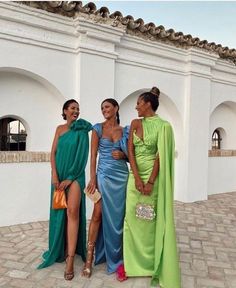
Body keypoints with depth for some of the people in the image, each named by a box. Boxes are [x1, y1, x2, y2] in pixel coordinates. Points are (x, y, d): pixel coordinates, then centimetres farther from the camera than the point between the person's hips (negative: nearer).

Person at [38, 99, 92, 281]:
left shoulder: (81, 130, 0)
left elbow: (82, 156, -6)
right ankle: (62, 249, 26)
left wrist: (70, 178, -12)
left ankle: (70, 259, -13)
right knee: (60, 211, 9)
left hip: (75, 175, -4)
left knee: (72, 211, -15)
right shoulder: (60, 129, 11)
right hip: (59, 174, 4)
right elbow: (53, 153, 6)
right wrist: (55, 175, -7)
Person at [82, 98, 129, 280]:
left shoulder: (124, 130, 8)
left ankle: (115, 254, 26)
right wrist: (93, 178, -10)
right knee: (98, 214, -3)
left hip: (122, 175, 2)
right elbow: (93, 155, -3)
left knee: (117, 216, 8)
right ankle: (90, 257, 10)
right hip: (104, 175, -2)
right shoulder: (98, 128, 1)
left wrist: (123, 155, -9)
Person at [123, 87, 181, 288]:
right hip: (135, 175, 4)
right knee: (132, 218, 5)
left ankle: (153, 263, 22)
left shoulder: (163, 126, -5)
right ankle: (134, 261, 20)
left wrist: (150, 182, -16)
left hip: (153, 176, -4)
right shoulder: (135, 123, 7)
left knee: (152, 220, 4)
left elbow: (161, 156, -10)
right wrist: (137, 178, -11)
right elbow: (131, 151, -1)